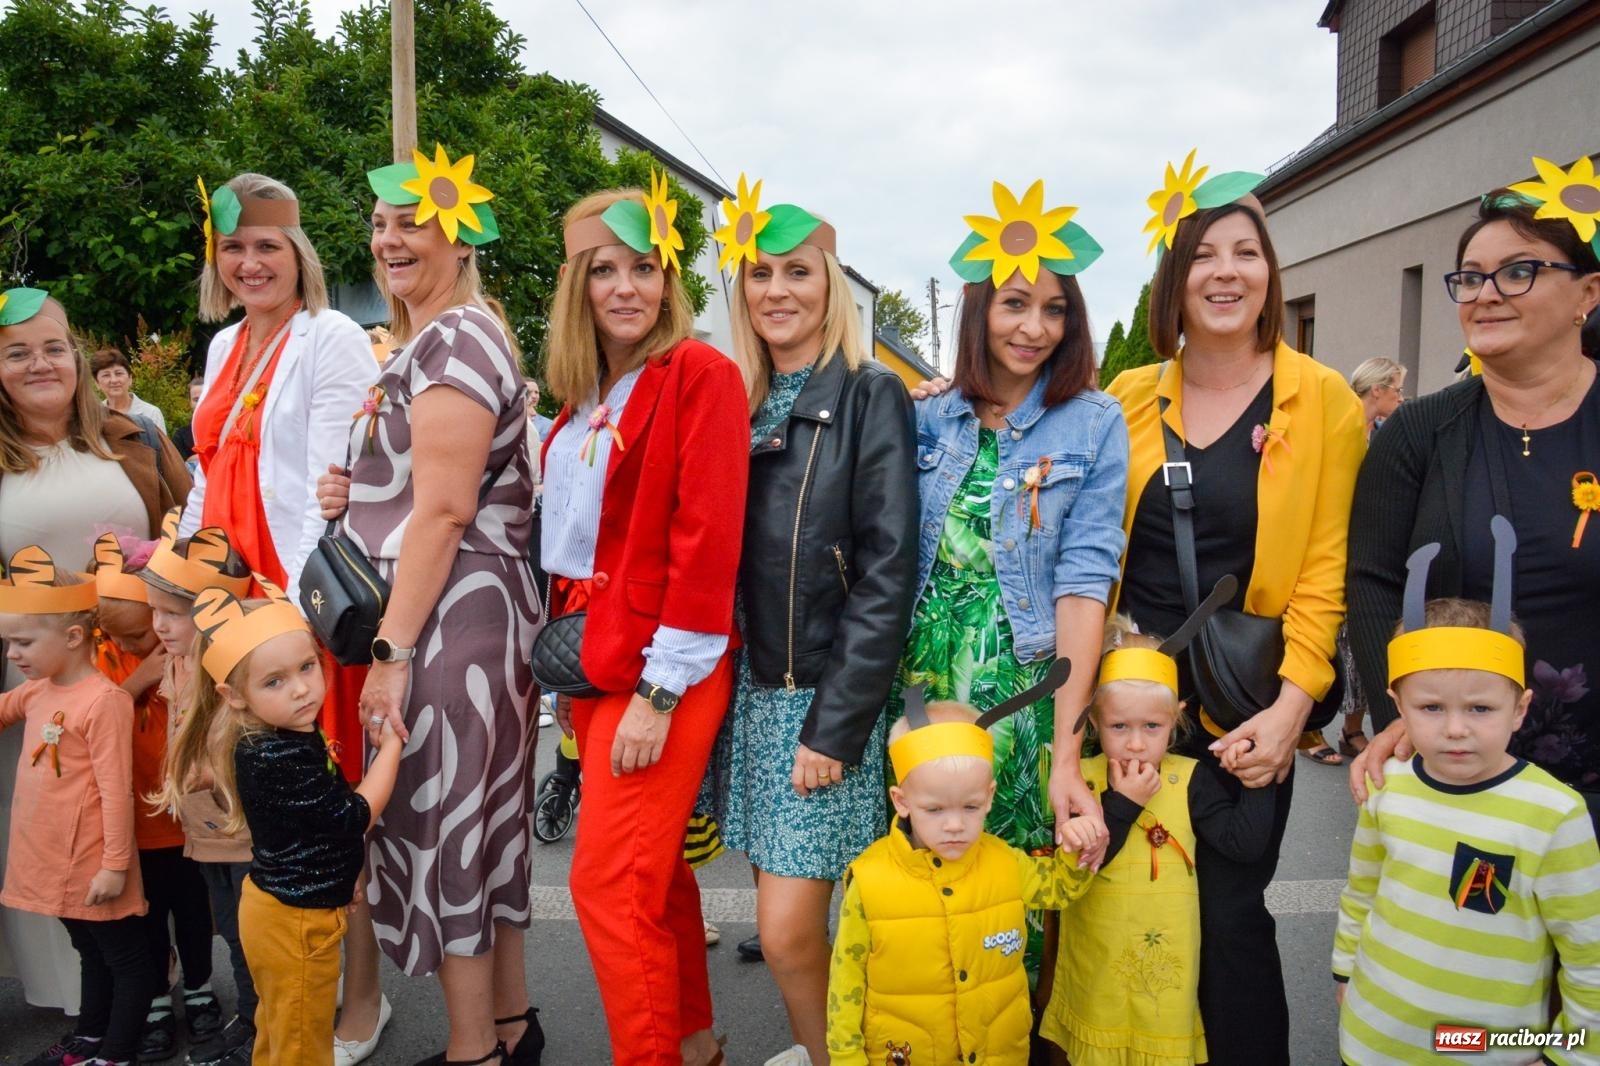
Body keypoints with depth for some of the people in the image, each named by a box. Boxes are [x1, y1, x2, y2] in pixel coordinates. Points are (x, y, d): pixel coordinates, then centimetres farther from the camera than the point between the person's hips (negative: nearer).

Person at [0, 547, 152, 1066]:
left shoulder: (104, 700, -22)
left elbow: (116, 790, -21)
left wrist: (115, 865, -18)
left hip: (92, 865, -9)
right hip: (52, 862, 9)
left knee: (124, 959, 10)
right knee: (91, 954, 26)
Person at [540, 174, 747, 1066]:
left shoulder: (701, 373, -11)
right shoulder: (586, 394, 12)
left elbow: (707, 541, -17)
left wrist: (660, 691, -18)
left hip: (664, 670, -7)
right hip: (595, 659, 7)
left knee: (610, 885, -5)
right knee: (656, 870, 17)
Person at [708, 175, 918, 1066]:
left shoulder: (870, 396, -7)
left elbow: (887, 574, -13)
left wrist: (834, 725, -16)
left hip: (827, 698, -5)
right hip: (752, 691, 5)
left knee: (789, 929, -4)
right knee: (787, 921, 13)